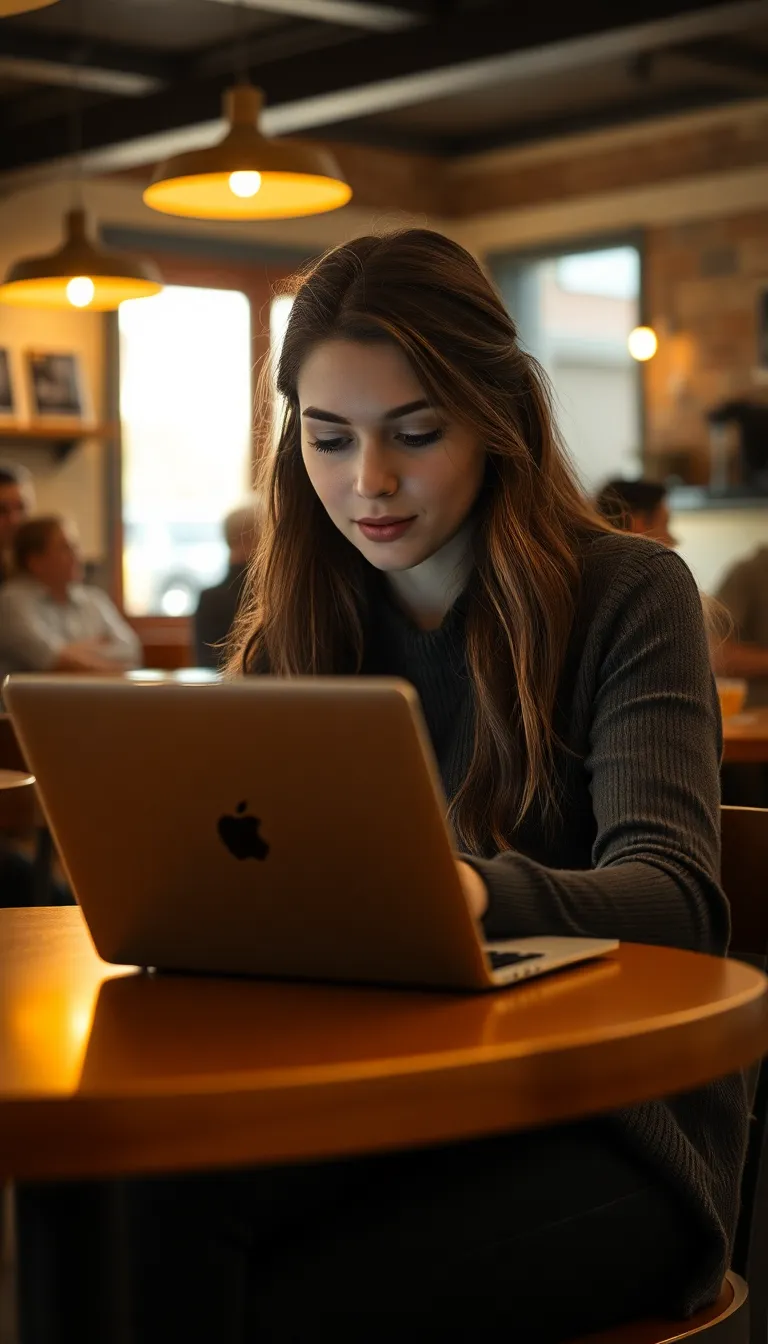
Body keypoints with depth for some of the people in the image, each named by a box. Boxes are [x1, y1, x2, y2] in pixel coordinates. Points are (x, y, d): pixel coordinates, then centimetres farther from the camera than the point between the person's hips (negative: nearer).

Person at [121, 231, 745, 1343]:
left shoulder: (628, 595, -4)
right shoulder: (294, 629, 11)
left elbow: (674, 898, -17)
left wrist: (476, 894, -39)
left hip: (605, 1116, -3)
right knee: (154, 1218, -29)